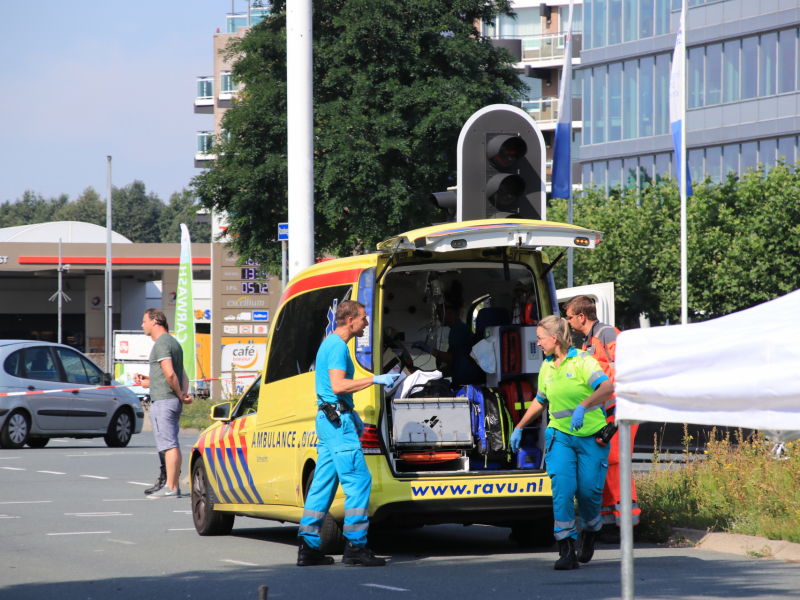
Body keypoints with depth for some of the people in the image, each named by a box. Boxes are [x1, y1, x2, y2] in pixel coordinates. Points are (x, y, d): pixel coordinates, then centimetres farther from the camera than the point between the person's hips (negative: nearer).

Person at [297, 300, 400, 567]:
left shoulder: (330, 344, 20)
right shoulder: (337, 346, -13)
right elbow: (338, 385, -24)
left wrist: (353, 415, 26)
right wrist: (375, 380, -21)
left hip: (329, 420, 11)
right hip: (337, 420, -11)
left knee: (323, 482, 10)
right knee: (358, 478, -11)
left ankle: (308, 546, 9)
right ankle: (355, 546, -13)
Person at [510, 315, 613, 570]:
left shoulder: (582, 361, -10)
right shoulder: (547, 367, 11)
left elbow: (607, 388, -25)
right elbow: (540, 401, 27)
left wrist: (583, 406, -38)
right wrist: (519, 427, 29)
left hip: (591, 437, -4)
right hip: (560, 435, 4)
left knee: (588, 490, -4)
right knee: (562, 487, -13)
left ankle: (590, 531, 29)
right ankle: (567, 550, -14)